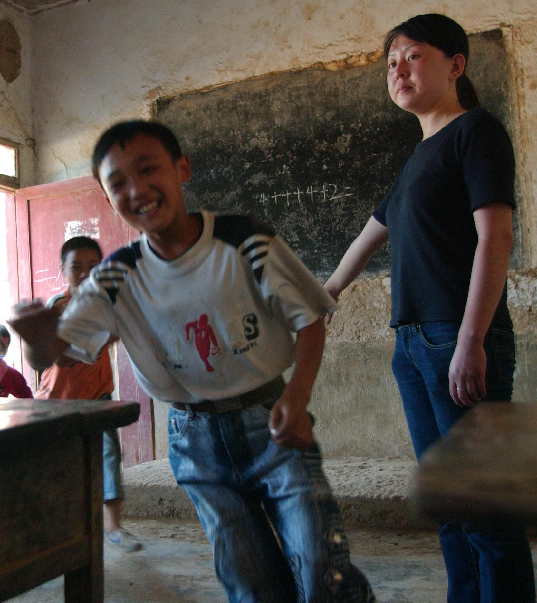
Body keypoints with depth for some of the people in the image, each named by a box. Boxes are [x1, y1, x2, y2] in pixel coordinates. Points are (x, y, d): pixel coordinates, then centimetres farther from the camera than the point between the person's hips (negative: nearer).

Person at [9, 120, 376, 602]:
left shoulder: (246, 242, -13)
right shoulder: (117, 278, -4)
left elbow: (309, 319, -8)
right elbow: (55, 349, -7)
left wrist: (297, 397, -22)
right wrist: (38, 338, -31)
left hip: (269, 422, -2)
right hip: (196, 439, 3)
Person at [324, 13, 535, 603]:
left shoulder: (476, 130, 0)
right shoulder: (417, 160, 22)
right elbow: (368, 237, 33)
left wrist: (471, 341, -20)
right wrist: (322, 298, 43)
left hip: (459, 339, -8)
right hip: (411, 342, 8)